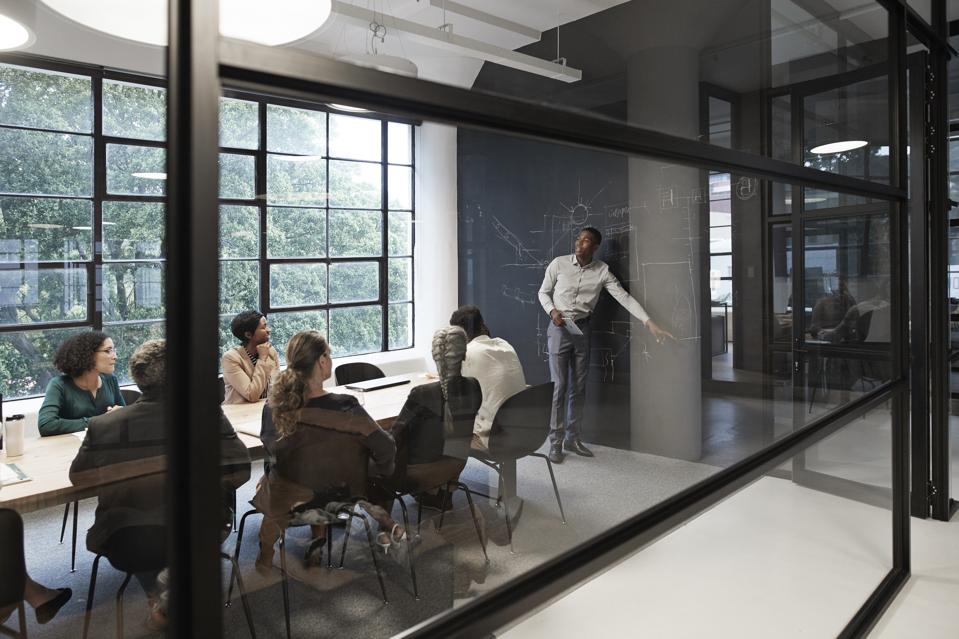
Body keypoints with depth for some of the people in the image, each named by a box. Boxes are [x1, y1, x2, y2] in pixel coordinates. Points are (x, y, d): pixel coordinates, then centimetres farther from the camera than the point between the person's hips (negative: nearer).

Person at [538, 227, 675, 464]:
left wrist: (650, 323, -14)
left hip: (582, 329, 3)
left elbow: (625, 298, -7)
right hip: (559, 328, -3)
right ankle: (555, 442, 5)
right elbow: (543, 292, 5)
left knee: (578, 387, 8)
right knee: (559, 386, -4)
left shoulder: (602, 271, -3)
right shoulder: (558, 263, -7)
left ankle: (572, 438, 20)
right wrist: (552, 311, -14)